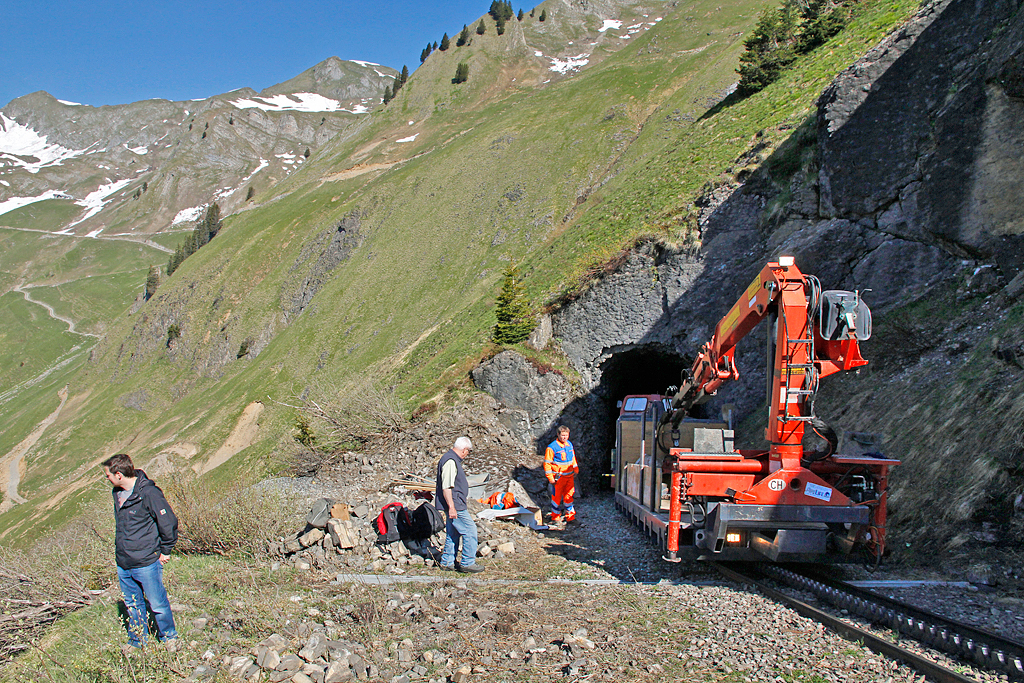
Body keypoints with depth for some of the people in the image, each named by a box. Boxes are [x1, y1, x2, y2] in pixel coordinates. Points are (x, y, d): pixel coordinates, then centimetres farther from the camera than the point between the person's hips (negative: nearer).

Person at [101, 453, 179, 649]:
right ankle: (136, 643, 33)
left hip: (147, 563, -7)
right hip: (123, 564, 8)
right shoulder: (118, 493, 6)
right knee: (132, 605, 18)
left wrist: (165, 551, -8)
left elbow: (169, 522, -15)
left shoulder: (148, 493, -20)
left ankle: (169, 639, 21)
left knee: (157, 604, 3)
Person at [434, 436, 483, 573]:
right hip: (455, 505, -11)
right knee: (470, 530, -6)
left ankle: (447, 562, 22)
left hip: (455, 505, 11)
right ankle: (468, 563, -1)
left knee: (453, 533, 15)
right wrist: (451, 507, -26)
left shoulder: (454, 459, 15)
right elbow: (446, 487, -25)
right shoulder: (450, 461, -19)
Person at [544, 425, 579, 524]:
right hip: (558, 477, -5)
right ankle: (555, 518, 16)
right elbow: (547, 463, -10)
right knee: (557, 497, 3)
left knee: (569, 496, 10)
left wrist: (575, 471, 21)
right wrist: (550, 478, -13)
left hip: (569, 476, 5)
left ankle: (570, 516, 20)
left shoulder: (569, 444, 8)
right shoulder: (552, 447, -12)